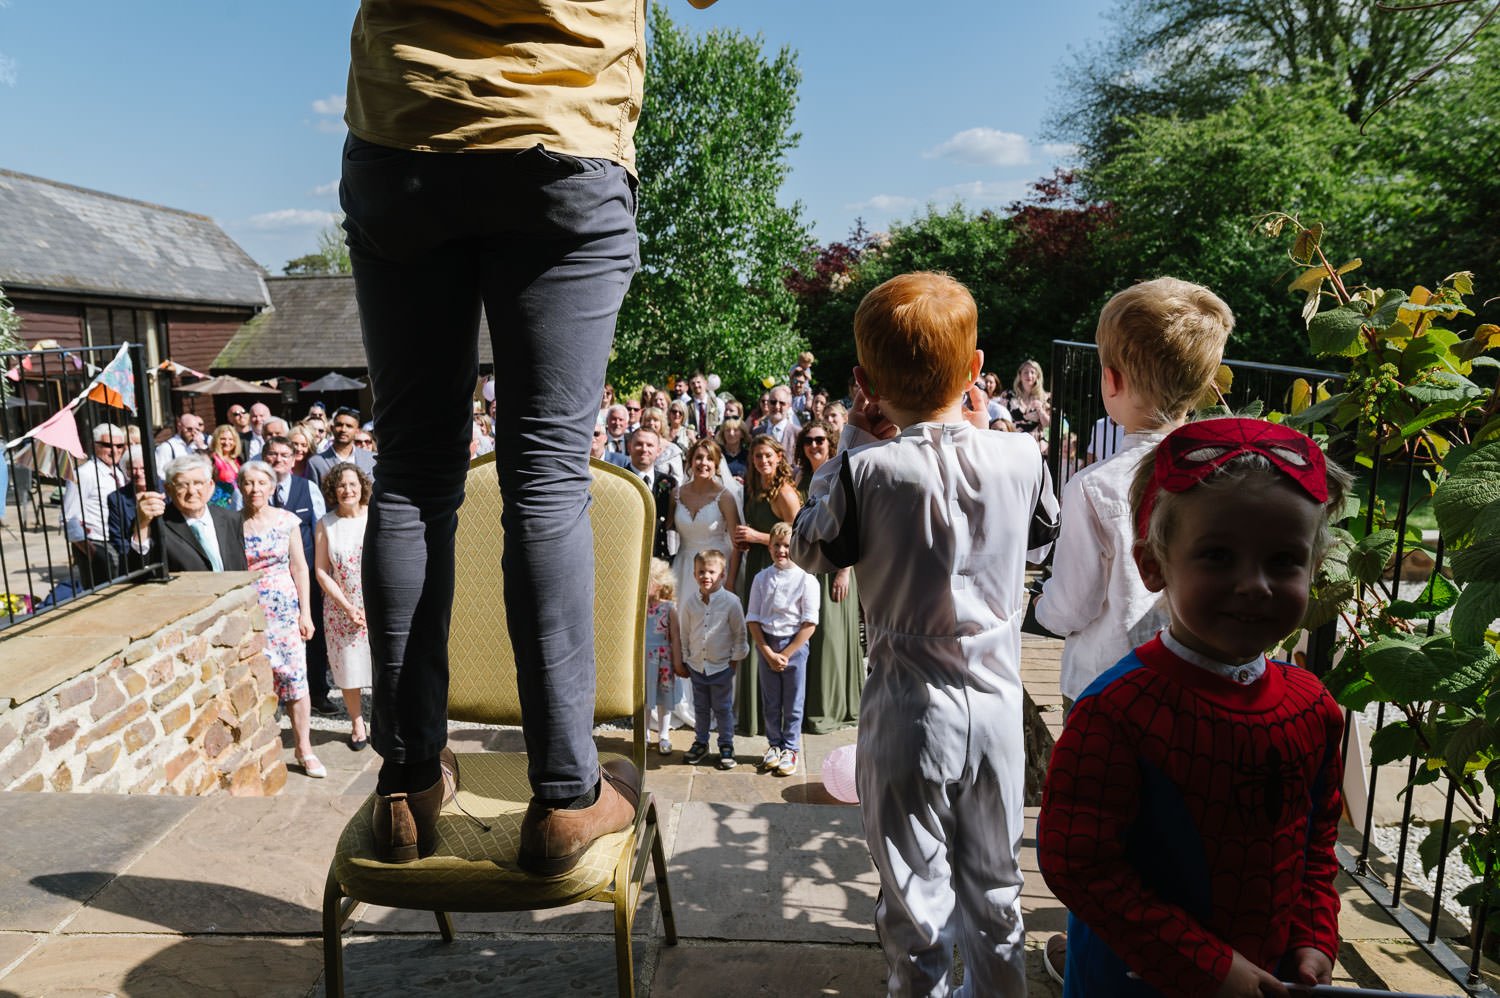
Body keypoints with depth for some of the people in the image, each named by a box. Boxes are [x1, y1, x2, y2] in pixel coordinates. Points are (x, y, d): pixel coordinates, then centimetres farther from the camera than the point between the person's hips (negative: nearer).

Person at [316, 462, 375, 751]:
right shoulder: (325, 524, -1)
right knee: (348, 666, 8)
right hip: (340, 607, 1)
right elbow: (321, 571, -1)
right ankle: (357, 723, 24)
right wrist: (348, 607, -8)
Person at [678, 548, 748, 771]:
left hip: (722, 666, -2)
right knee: (700, 708, 16)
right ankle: (700, 743, 31)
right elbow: (684, 634, 7)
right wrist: (683, 661, 8)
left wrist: (735, 659, -2)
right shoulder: (689, 602, -3)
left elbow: (739, 633, -2)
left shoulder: (730, 601, -11)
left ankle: (726, 747, 21)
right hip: (696, 665, 3)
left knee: (723, 709, 8)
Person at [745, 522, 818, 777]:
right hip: (766, 644, 3)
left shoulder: (806, 579, -7)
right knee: (770, 701, 12)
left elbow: (810, 623, -9)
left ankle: (790, 749, 20)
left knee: (793, 703, 6)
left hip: (795, 644, -2)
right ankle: (774, 744, 27)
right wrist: (768, 652, -8)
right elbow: (752, 619, 1)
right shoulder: (761, 578, 1)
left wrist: (786, 654, -11)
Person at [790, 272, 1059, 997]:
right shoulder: (1021, 457, -8)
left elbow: (809, 550, -1)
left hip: (909, 711, -3)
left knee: (915, 893, 14)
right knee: (995, 885, 23)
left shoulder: (868, 472, -18)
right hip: (997, 701, 4)